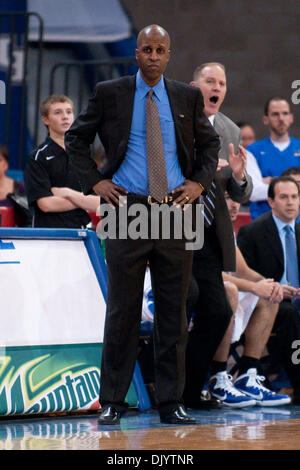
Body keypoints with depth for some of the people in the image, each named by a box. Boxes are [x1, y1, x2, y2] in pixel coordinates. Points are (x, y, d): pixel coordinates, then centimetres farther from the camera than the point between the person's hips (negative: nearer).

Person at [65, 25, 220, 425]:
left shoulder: (187, 97, 9)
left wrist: (199, 182, 5)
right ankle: (112, 402, 6)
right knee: (122, 309, -1)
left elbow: (209, 144, 20)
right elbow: (76, 138, 11)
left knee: (174, 312, 4)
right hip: (127, 208, -2)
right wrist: (95, 181, 0)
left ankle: (172, 403, 10)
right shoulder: (110, 94, 4)